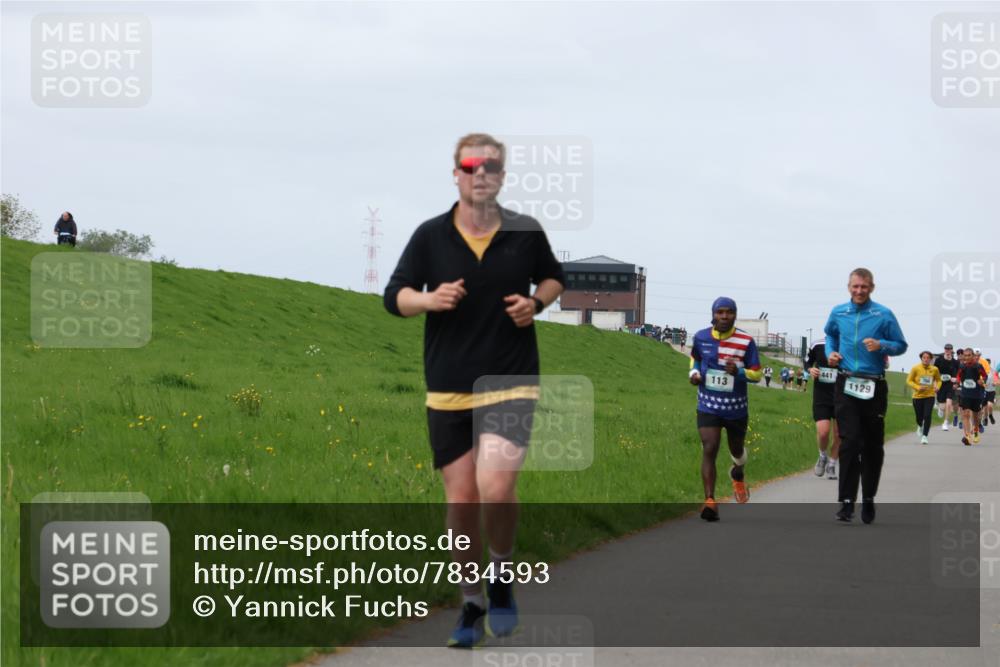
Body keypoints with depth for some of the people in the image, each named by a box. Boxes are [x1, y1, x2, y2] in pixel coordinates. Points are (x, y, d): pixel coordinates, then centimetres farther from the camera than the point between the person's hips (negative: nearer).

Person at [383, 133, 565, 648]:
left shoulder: (527, 233, 1)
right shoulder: (430, 235, 0)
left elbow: (554, 277, 18)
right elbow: (394, 296, 3)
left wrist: (537, 301, -3)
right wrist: (431, 298, -17)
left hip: (511, 382, -1)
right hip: (448, 390, 2)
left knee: (495, 489, -20)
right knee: (461, 502, 4)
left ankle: (502, 577, 7)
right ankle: (472, 605, 20)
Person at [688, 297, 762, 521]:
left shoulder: (746, 341, -9)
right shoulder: (701, 337, -3)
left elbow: (757, 374, -6)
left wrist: (739, 372, -27)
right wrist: (693, 372, -2)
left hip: (736, 408, 0)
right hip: (708, 405, 0)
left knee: (736, 450, 20)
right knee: (709, 451, -16)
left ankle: (738, 473, 56)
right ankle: (710, 501, -20)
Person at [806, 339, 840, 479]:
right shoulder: (818, 346, -3)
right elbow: (807, 362, 15)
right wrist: (810, 370, -7)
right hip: (821, 397, 0)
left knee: (839, 435, 3)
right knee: (823, 431, -14)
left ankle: (831, 465, 25)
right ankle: (823, 456, 17)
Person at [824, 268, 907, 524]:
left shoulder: (884, 315, -2)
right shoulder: (838, 313, 7)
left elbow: (901, 346, 2)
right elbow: (830, 334, 27)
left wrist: (881, 346, -16)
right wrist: (831, 352, 8)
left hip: (874, 386, 0)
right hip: (846, 385, 1)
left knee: (873, 445, 9)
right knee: (850, 442, -11)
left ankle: (868, 500, 23)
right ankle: (846, 501, -12)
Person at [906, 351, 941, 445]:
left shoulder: (934, 369, -1)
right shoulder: (915, 369, -7)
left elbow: (938, 380, 14)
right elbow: (909, 381, -3)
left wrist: (937, 387, -7)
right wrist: (918, 387, -18)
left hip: (930, 396, 0)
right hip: (918, 396, 0)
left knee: (927, 416, -15)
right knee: (919, 417, 9)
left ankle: (924, 436, -7)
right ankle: (920, 426, 46)